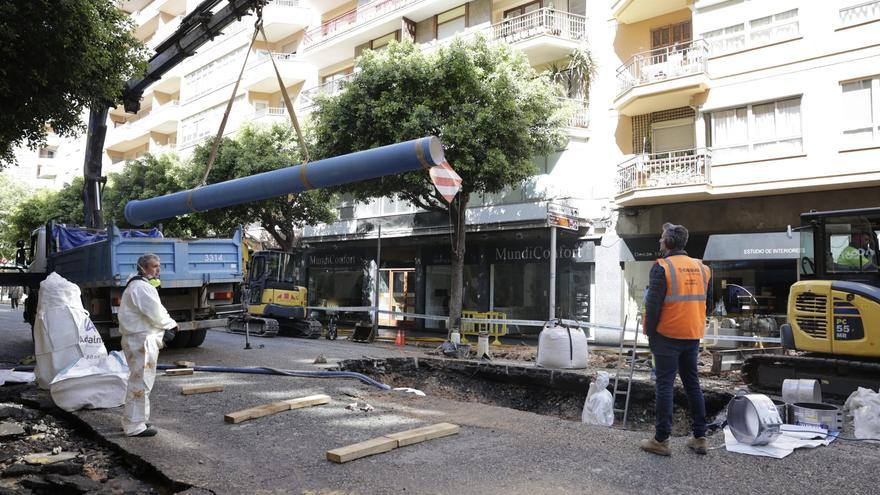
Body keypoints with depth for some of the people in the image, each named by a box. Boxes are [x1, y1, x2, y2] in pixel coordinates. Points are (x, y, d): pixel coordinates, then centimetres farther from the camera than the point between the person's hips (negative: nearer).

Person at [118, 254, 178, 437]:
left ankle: (134, 420, 31)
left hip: (141, 340, 11)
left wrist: (166, 328, 2)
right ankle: (134, 426, 0)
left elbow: (157, 311, 17)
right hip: (141, 341, -11)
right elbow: (156, 314, -20)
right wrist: (171, 325, -3)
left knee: (139, 381, 20)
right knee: (140, 382, -6)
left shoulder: (143, 286, 19)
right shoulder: (141, 287, -17)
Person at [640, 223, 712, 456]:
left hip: (668, 336, -6)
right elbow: (707, 304, 15)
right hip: (693, 336, 6)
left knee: (664, 385, -1)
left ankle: (661, 440, 2)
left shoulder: (662, 267, -12)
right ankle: (700, 437, 20)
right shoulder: (702, 268, 8)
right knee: (692, 384, 15)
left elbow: (653, 305, -15)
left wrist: (650, 332, -4)